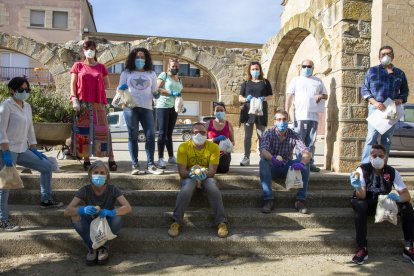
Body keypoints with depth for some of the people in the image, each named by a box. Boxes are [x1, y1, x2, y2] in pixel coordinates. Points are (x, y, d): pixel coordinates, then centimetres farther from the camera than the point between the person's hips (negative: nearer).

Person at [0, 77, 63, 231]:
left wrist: (34, 150, 13)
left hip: (22, 150, 8)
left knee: (47, 166, 9)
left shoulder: (27, 106, 12)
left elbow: (30, 129, 15)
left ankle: (46, 200, 21)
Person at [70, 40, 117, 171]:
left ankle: (111, 159, -3)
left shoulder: (101, 67, 13)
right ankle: (86, 160, 5)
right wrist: (74, 99, -7)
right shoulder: (78, 66, 10)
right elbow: (72, 84, 4)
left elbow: (107, 84, 15)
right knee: (84, 131, 0)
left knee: (102, 130, -3)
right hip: (82, 103, 0)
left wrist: (97, 90, 2)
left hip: (98, 103, 0)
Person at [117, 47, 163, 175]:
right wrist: (121, 89, -9)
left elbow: (154, 92, 16)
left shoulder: (151, 74, 17)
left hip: (146, 108, 1)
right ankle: (135, 165, 4)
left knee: (151, 135, -8)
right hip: (130, 107, -1)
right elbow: (119, 90, 14)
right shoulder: (126, 73, 14)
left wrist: (156, 94, -7)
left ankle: (150, 165, -2)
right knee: (133, 136, 0)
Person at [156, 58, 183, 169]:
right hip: (163, 106, -6)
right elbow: (157, 89, -10)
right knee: (162, 132, -9)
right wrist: (171, 93, -19)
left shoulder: (179, 80, 19)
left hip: (174, 108, 6)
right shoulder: (163, 75, 0)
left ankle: (171, 157, 17)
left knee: (169, 133, 11)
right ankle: (160, 158, -9)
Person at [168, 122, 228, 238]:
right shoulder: (183, 147, -12)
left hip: (207, 176, 1)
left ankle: (221, 222, -22)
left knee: (213, 189, -32)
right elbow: (182, 172, -15)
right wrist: (191, 174, -36)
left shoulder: (213, 147, -11)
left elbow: (212, 171, -14)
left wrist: (204, 174, -35)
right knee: (186, 189, -34)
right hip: (189, 177, -1)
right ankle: (176, 221, -23)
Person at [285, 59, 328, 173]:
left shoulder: (318, 81, 18)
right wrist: (286, 112, -9)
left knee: (311, 142, 4)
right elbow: (289, 96, 2)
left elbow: (326, 95, 23)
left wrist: (320, 96, -2)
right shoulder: (296, 80, 10)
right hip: (299, 116, -3)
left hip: (314, 116, 3)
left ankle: (310, 163, 10)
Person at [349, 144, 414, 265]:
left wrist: (398, 197, -40)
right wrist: (357, 187, -48)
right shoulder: (363, 169, -16)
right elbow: (361, 196, -24)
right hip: (368, 203, -2)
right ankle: (362, 248, -31)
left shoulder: (392, 172, -9)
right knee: (359, 205, -36)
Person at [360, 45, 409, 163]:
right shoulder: (372, 71, 7)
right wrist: (374, 102, -12)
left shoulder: (399, 73, 14)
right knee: (372, 137, -11)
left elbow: (405, 91, 18)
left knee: (387, 140, 6)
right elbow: (364, 89, 3)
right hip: (376, 108, -3)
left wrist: (400, 100, -5)